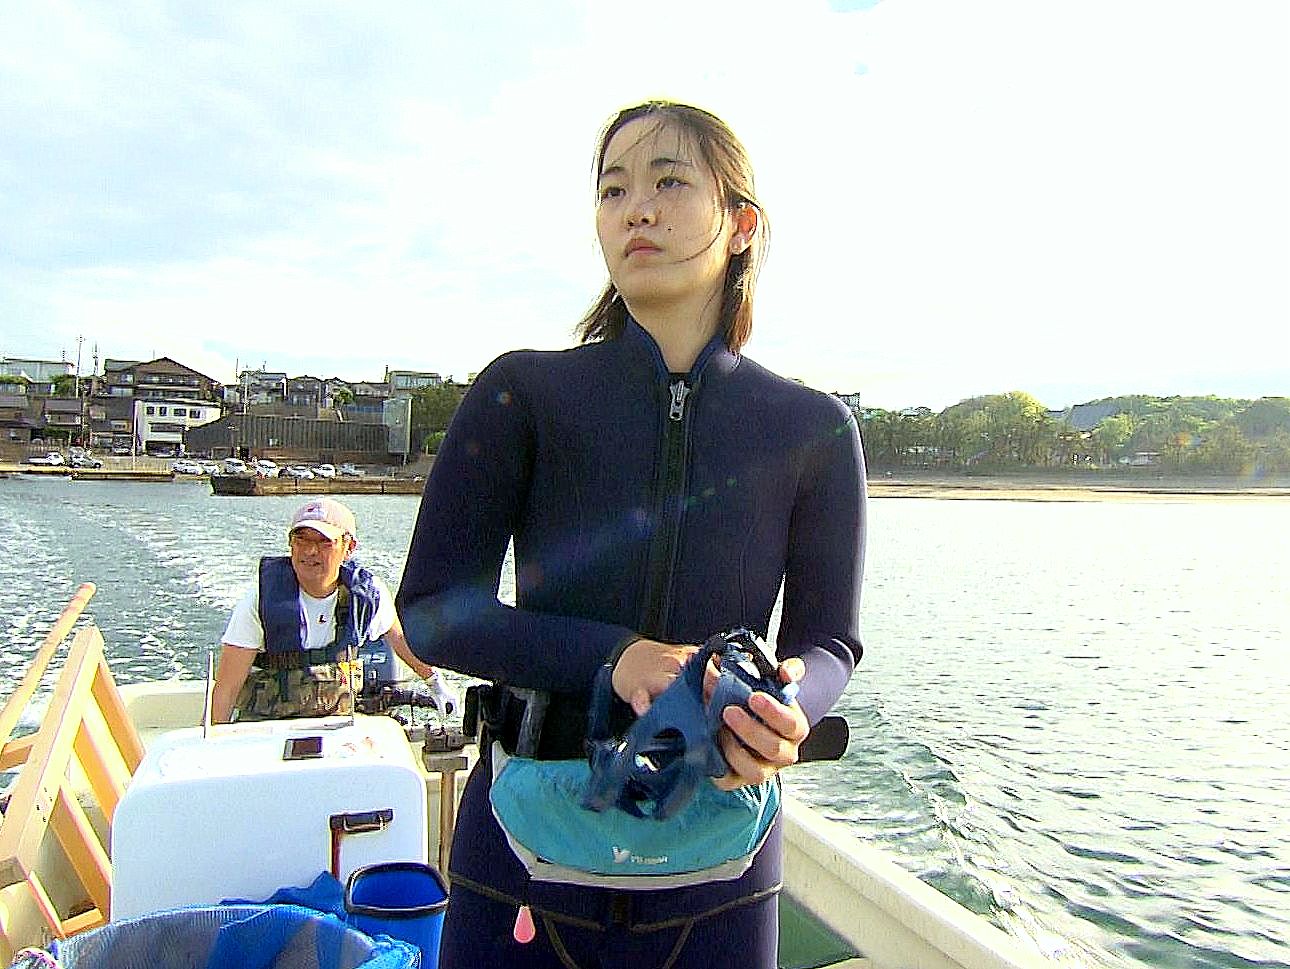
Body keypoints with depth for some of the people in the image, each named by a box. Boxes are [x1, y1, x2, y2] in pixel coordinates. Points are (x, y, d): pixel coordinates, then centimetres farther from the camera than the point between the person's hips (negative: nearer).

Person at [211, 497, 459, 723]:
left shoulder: (368, 592, -7)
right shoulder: (261, 600, -15)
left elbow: (397, 634, 15)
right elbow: (227, 687, -12)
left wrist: (434, 679, 25)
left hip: (337, 722, 2)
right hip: (265, 722, -2)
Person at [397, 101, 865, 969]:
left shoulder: (814, 430, -4)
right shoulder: (524, 393, -7)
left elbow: (828, 641, 1)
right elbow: (431, 609, -8)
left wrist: (786, 710, -22)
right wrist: (613, 658, -23)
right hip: (529, 841, 0)